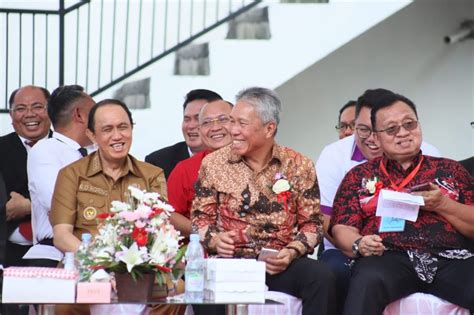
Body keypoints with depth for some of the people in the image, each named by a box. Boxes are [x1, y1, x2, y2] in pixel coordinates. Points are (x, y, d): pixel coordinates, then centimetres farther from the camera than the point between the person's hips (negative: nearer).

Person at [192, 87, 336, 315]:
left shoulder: (299, 166, 8)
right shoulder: (213, 163, 9)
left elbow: (312, 222, 9)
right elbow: (201, 217, 12)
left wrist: (293, 251, -9)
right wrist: (214, 239, -9)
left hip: (281, 264, 1)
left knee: (321, 276, -31)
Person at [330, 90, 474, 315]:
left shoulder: (450, 170, 21)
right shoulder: (360, 176, 20)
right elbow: (342, 228, 11)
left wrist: (443, 205, -3)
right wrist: (359, 245, -11)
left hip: (451, 259, 1)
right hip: (389, 258, 0)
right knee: (369, 281, -36)